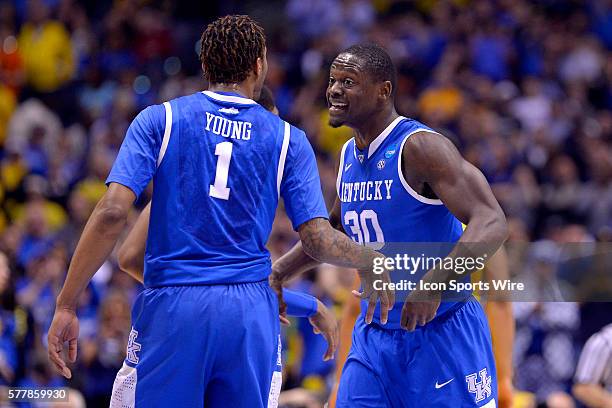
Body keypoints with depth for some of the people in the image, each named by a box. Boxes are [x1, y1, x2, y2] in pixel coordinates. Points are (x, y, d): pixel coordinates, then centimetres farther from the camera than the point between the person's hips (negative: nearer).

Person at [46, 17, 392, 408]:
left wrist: (66, 306, -5)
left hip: (171, 307, -1)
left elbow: (112, 214, -7)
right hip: (251, 312, 2)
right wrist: (375, 262, 22)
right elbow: (319, 240, 3)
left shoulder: (159, 120, 4)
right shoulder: (288, 140, 7)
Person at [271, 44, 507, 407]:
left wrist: (434, 285, -38)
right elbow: (334, 229, 28)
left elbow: (491, 223, -27)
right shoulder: (349, 155, 8)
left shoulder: (420, 147, -17)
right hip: (375, 333, 7)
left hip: (442, 333, -7)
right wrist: (278, 273, 18)